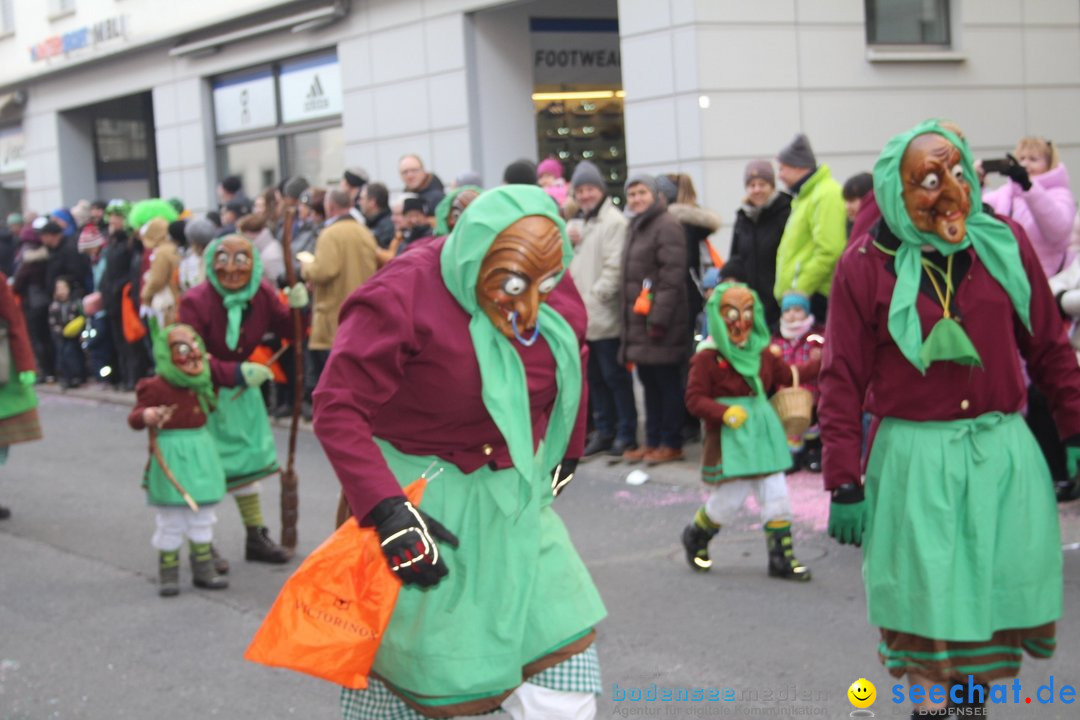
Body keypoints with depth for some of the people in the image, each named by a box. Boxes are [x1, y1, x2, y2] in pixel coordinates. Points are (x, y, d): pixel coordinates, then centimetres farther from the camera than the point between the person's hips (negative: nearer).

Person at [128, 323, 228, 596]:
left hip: (200, 451, 7)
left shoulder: (200, 385, 9)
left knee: (202, 516, 13)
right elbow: (134, 418, -15)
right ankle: (167, 573, 11)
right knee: (170, 519, 0)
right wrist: (146, 416, -34)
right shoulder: (155, 387, -13)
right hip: (171, 455, -7)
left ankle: (203, 570, 22)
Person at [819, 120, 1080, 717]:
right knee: (930, 609, 0)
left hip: (1004, 452, 3)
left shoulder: (1005, 244, 3)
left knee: (998, 597, 6)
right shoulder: (867, 264, -5)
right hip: (915, 460, -3)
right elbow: (842, 379, -3)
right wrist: (845, 484, -5)